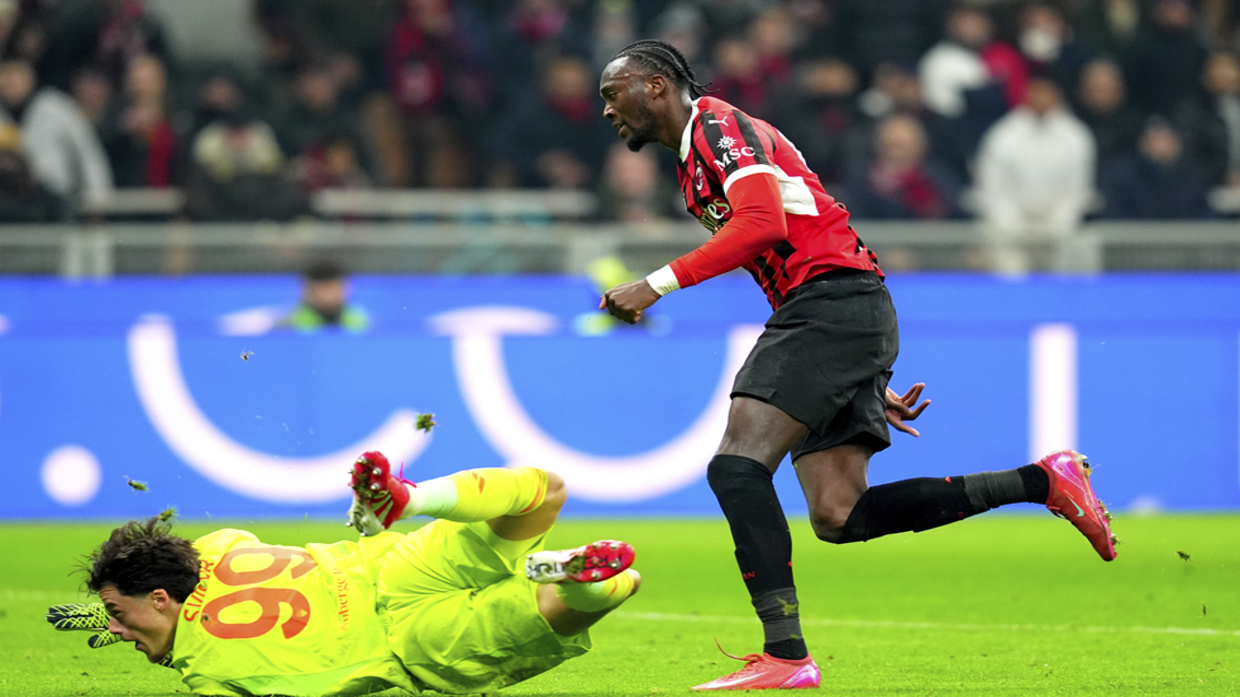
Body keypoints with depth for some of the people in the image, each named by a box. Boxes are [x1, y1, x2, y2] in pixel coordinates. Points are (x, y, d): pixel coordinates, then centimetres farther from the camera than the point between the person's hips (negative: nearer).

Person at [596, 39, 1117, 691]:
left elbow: (763, 222, -20)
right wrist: (869, 386, 28)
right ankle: (1041, 480, 5)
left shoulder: (716, 125, -3)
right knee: (838, 516, 0)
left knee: (737, 465, -19)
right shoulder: (696, 162, 28)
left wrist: (657, 284, -22)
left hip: (833, 304, -10)